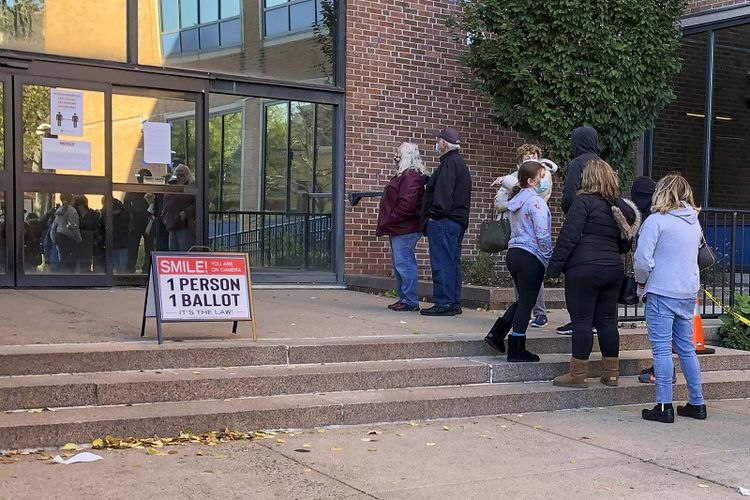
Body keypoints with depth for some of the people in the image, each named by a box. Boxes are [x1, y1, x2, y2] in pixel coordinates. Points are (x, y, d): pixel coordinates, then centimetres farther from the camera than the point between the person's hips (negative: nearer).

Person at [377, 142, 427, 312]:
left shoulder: (410, 176, -14)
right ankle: (404, 298, 21)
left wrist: (390, 221, -16)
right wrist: (386, 224, 16)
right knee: (399, 264, 14)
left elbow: (407, 204, -23)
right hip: (400, 229, 11)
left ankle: (410, 301, -4)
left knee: (404, 264, -8)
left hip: (404, 229, -11)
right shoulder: (404, 174, 19)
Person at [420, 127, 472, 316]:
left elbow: (443, 193, -21)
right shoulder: (460, 163, 20)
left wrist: (434, 215, -17)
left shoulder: (450, 164, -13)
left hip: (443, 221, -10)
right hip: (458, 221, 11)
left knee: (442, 263, -7)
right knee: (453, 262, 12)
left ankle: (443, 304, -6)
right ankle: (454, 304, 16)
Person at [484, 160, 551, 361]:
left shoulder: (516, 201, 14)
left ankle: (496, 334, 13)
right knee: (526, 302, 0)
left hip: (513, 253, 9)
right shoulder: (536, 202, -14)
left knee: (523, 299, 20)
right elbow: (542, 235, -17)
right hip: (531, 257, -9)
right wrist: (549, 258, -8)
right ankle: (516, 351, 5)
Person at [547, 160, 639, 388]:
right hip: (614, 269, 6)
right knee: (607, 320, 12)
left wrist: (554, 267, -10)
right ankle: (611, 373, 17)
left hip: (584, 268, -6)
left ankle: (578, 374, 0)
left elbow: (569, 237, -13)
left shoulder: (584, 201, -8)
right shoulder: (621, 206, 13)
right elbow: (625, 245, 18)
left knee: (582, 320, -3)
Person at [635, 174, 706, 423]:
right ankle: (696, 403, 19)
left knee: (661, 348, -3)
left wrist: (642, 281, 2)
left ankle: (664, 406, -3)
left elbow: (642, 259, -15)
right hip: (688, 293, 7)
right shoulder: (694, 222, 12)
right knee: (686, 348, 14)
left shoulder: (656, 220, -10)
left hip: (662, 292, -7)